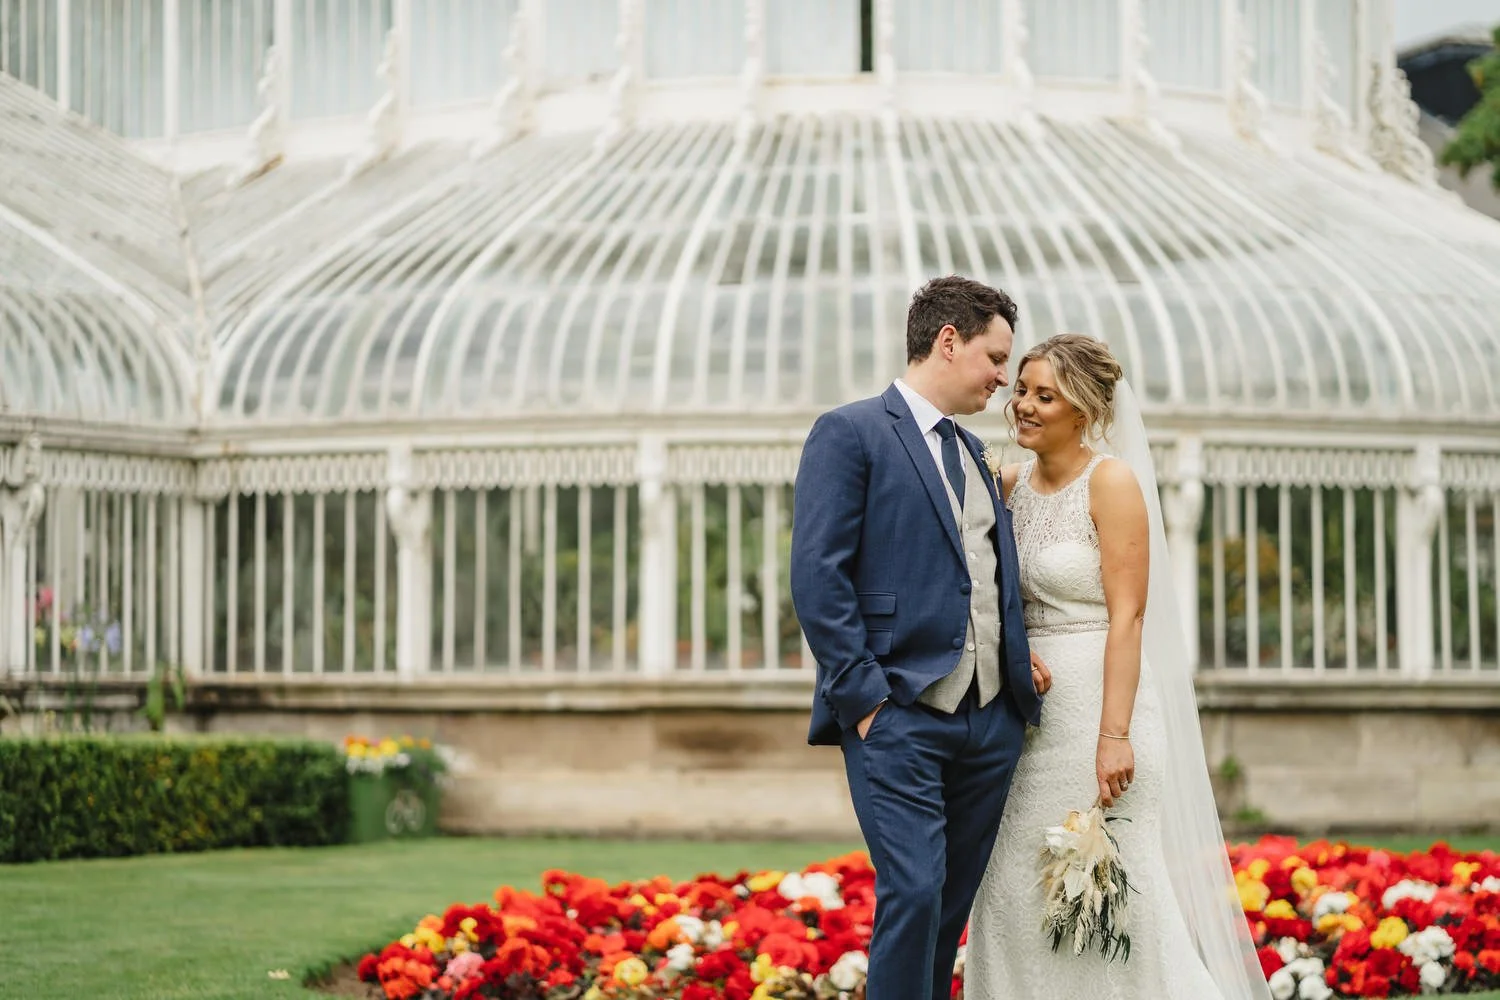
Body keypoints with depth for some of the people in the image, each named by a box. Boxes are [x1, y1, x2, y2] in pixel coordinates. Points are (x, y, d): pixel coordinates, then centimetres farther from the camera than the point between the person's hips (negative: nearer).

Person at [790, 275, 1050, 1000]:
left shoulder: (971, 451, 22)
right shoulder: (849, 434, -3)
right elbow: (817, 577, -10)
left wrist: (1022, 660, 8)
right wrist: (863, 696, -15)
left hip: (990, 721, 7)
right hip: (898, 719, -7)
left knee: (951, 909, 8)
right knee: (913, 894, -16)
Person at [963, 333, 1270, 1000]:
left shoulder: (1112, 481, -10)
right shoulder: (1011, 484, 10)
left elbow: (1127, 616, -15)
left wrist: (1115, 736, -22)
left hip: (1100, 703, -7)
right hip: (1028, 713, 7)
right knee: (1016, 892, 7)